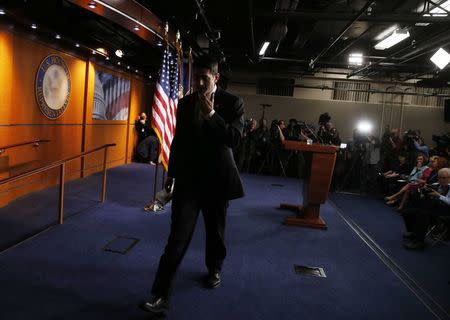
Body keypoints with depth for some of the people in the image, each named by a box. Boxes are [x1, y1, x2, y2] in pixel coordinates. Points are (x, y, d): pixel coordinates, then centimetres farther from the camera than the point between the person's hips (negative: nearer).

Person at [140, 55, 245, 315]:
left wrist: (212, 115, -24)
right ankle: (161, 296, -2)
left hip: (217, 178, -1)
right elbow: (179, 140, 13)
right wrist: (172, 172, 18)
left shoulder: (232, 103, -5)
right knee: (179, 235, -5)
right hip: (188, 178, 1)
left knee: (215, 230, 16)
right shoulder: (185, 103, 5)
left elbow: (235, 139, -14)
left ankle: (214, 268, 43)